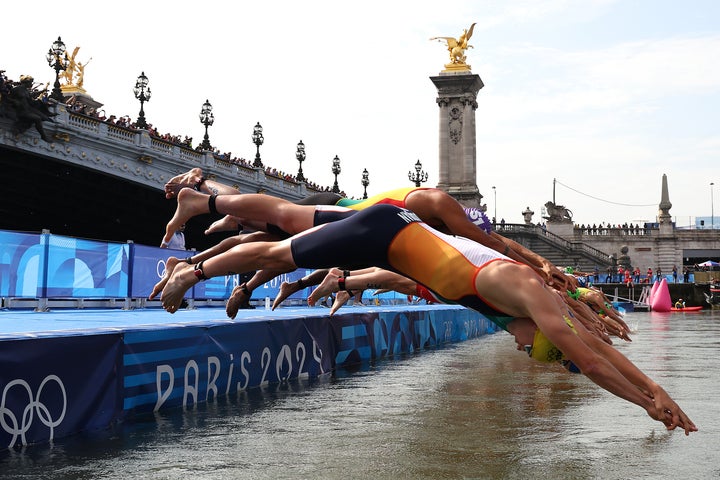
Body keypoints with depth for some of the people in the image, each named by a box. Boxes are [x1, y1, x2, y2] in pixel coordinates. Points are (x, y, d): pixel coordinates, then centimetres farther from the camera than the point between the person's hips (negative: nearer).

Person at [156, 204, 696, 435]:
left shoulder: (545, 299, -3)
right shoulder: (525, 294, -25)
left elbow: (601, 346, 3)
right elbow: (588, 361, -24)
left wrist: (656, 390, 1)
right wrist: (649, 400, -17)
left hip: (399, 232, 7)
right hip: (383, 231, -7)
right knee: (279, 252, 6)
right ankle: (192, 271, 21)